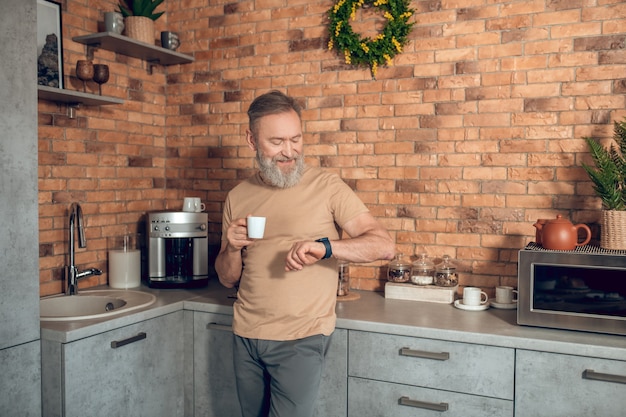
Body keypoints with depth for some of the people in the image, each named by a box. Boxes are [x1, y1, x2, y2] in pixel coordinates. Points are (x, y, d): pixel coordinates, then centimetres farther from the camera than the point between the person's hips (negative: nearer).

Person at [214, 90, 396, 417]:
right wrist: (233, 247, -11)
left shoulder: (326, 186, -9)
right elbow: (228, 280, 10)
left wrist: (324, 247, -31)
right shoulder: (237, 198, 5)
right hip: (246, 337, 5)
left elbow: (384, 246, -15)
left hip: (301, 340, -4)